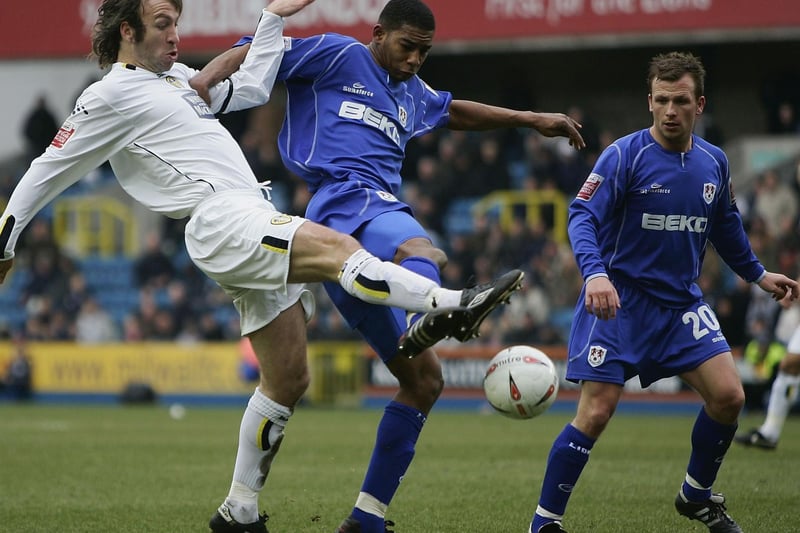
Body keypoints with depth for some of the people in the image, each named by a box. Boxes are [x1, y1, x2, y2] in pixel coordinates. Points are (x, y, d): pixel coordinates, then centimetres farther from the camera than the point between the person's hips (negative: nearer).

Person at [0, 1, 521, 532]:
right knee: (337, 247, -30)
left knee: (288, 380, 8)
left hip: (255, 221, 9)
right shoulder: (109, 97, 2)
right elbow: (48, 172, 6)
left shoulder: (176, 76, 26)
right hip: (221, 221, -9)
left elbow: (251, 89, 36)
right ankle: (449, 305, -46)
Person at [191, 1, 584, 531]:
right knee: (421, 250, -44)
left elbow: (455, 111, 53)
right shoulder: (339, 57, 10)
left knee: (424, 380, 5)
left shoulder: (413, 95, 33)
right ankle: (433, 316, -83)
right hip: (346, 203, -9)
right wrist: (206, 77, -16)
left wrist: (532, 120, 56)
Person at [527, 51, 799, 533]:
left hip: (682, 302, 5)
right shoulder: (624, 156, -13)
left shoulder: (714, 163, 5)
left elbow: (725, 227, 22)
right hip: (620, 300, -5)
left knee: (729, 395, -6)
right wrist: (595, 273, -36)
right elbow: (583, 217, -21)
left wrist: (757, 273, 24)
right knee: (596, 413, -11)